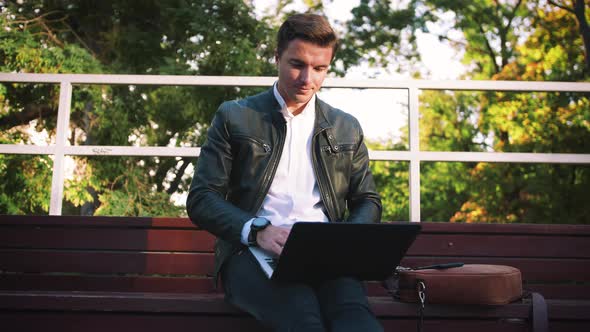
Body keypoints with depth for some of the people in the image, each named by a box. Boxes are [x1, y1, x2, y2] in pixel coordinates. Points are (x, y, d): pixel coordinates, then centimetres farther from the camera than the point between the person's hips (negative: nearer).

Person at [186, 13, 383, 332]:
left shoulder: (346, 128, 20)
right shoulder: (234, 117, 11)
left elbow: (367, 201, 22)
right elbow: (201, 199, 4)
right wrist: (257, 230, -15)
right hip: (252, 252, -2)